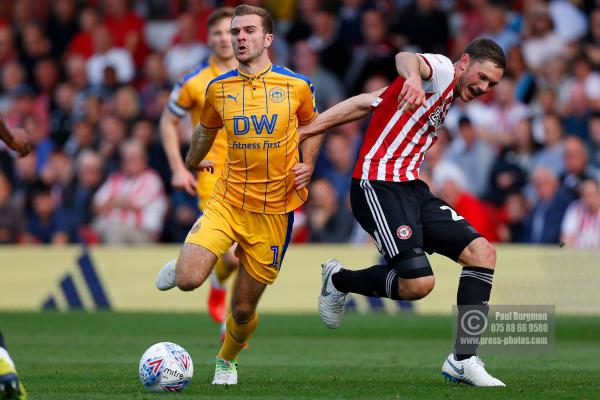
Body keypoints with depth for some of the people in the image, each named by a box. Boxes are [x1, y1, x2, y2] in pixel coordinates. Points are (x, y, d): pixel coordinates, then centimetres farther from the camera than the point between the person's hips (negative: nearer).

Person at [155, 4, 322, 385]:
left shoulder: (297, 86, -3)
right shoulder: (218, 88, 1)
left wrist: (308, 164, -2)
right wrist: (193, 161, 34)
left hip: (274, 211, 0)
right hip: (226, 202, 0)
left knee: (244, 308, 6)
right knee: (188, 280, -22)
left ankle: (227, 360, 39)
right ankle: (179, 266, 17)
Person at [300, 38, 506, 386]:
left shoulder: (448, 97, 22)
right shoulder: (442, 70, -4)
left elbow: (364, 103, 20)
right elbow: (407, 58, -31)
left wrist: (303, 132, 15)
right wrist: (413, 77, -57)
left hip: (412, 188, 10)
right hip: (379, 185, -10)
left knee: (482, 252, -4)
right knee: (418, 283, -20)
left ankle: (463, 360, -3)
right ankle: (339, 280, 9)